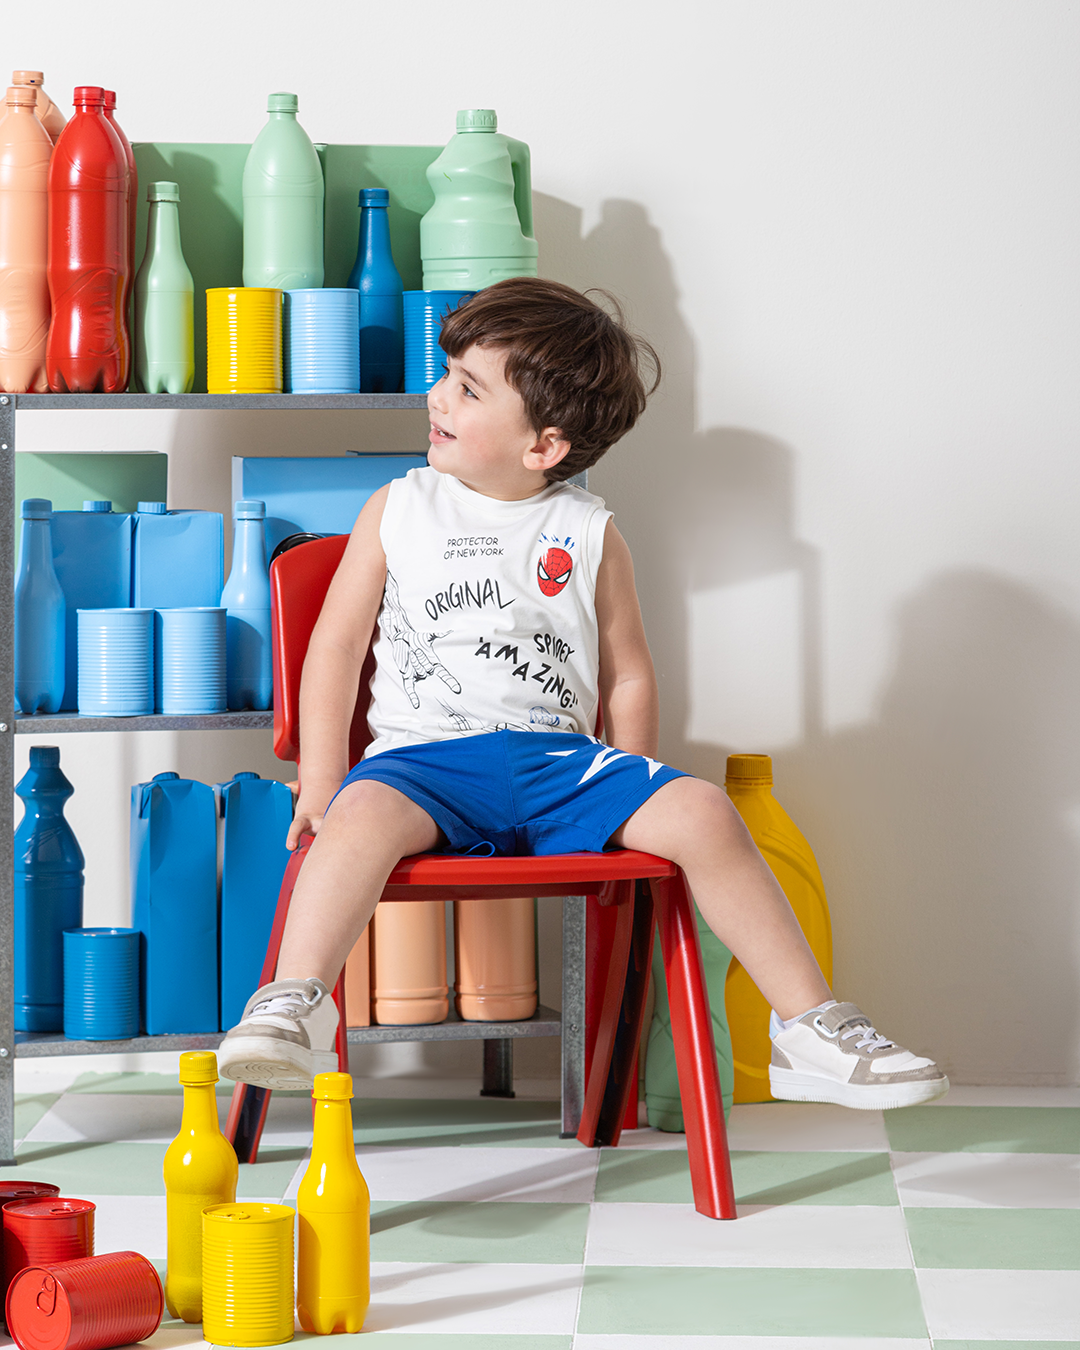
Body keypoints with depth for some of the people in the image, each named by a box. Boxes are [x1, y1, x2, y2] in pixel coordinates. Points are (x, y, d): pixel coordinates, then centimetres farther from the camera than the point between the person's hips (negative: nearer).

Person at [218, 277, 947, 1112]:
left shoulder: (590, 536, 10)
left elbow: (627, 678, 14)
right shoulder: (398, 512, 10)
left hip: (559, 759, 1)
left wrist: (633, 809, 5)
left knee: (703, 811, -21)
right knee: (366, 813, -36)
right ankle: (292, 1008, -43)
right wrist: (322, 783, 0)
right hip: (425, 754, -1)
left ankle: (812, 1030, -16)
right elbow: (337, 646, 10)